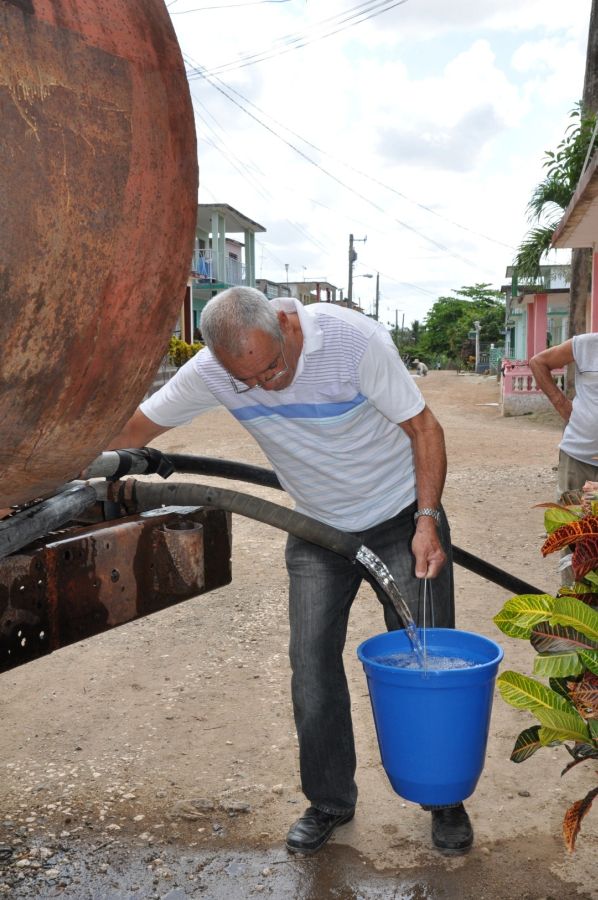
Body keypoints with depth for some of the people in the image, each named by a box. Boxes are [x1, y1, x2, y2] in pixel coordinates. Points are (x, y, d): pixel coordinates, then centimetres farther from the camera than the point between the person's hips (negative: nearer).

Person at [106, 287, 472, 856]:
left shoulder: (356, 340, -27)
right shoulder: (211, 372, -18)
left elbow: (424, 428, -16)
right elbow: (130, 431, -7)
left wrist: (426, 521, -22)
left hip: (402, 520, -2)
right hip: (318, 532, 3)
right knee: (312, 667, 2)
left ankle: (446, 799, 24)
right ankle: (329, 802, 24)